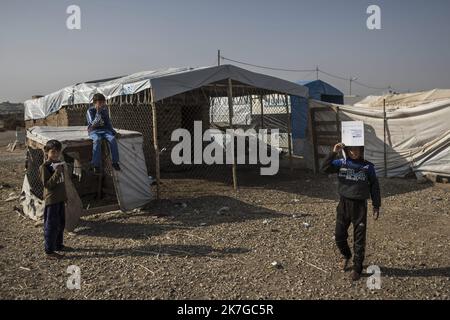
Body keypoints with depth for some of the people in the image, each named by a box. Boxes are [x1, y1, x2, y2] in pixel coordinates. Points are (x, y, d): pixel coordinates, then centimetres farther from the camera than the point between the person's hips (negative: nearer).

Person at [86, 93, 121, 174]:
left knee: (112, 139, -29)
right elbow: (93, 124, -15)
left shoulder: (105, 110, 11)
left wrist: (114, 132, 5)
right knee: (97, 140, -37)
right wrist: (98, 113, -20)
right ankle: (96, 165, -35)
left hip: (105, 130, 4)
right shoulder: (90, 111, -3)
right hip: (94, 131, -3)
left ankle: (115, 162, -21)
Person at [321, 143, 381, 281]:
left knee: (359, 239, 6)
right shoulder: (341, 163, 0)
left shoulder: (368, 166, -3)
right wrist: (333, 153, -23)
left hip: (360, 205, -2)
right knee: (339, 236, 9)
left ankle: (357, 268, 21)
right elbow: (325, 168, -15)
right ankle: (347, 256, 39)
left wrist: (376, 206, 0)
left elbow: (374, 186, 2)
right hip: (344, 204, 2)